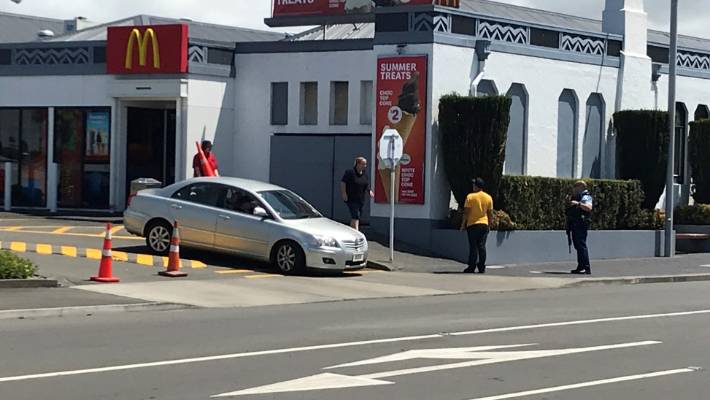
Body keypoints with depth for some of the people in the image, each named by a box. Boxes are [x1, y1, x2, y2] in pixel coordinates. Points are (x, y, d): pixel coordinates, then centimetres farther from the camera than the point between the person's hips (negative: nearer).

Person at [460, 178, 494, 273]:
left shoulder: (470, 197, -8)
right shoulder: (488, 197, 4)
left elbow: (466, 212, -8)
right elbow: (490, 214, 7)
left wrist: (463, 224, 0)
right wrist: (490, 225, 16)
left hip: (472, 224, -3)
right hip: (484, 225, 3)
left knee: (473, 247, -1)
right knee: (482, 246, 5)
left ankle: (472, 267, -2)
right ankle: (482, 268, 3)